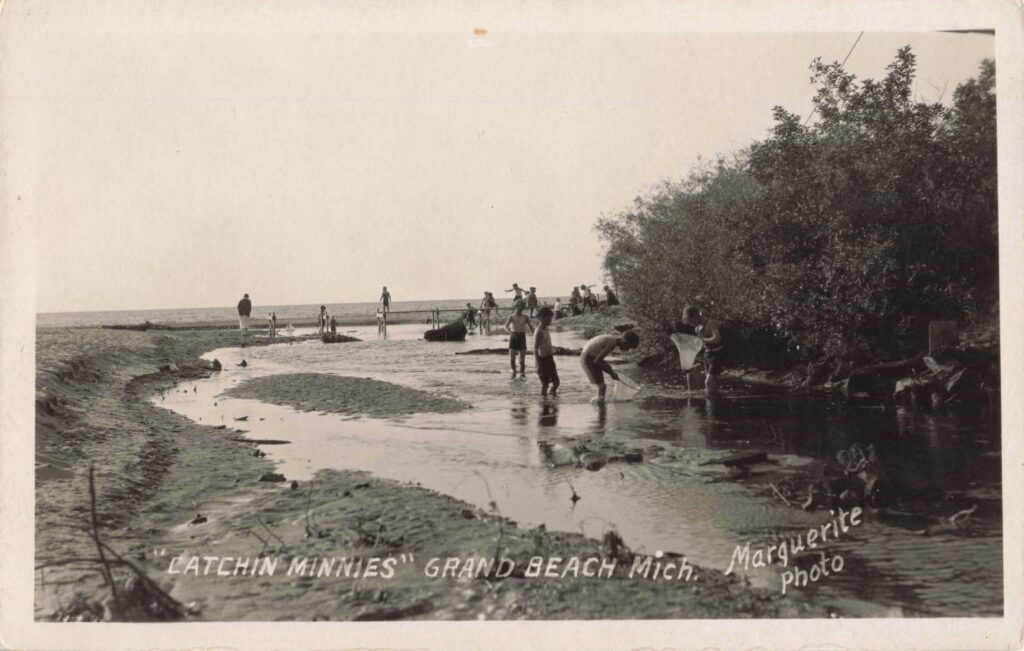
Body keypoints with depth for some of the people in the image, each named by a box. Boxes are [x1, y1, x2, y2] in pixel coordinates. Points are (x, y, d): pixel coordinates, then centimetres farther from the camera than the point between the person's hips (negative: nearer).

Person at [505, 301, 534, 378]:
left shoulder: (525, 317, 6)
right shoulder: (511, 316, 2)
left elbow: (531, 327, 10)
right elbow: (506, 326, -11)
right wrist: (511, 332, -30)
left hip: (522, 337, 1)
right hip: (513, 337, -1)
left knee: (522, 359, -2)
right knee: (511, 359, -5)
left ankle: (522, 373, 15)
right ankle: (513, 371, 22)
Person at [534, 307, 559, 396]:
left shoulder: (546, 330, 11)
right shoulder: (539, 332, -17)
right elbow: (535, 349, -21)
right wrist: (538, 366, -25)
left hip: (550, 359, 9)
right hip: (543, 359, -9)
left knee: (556, 382, 13)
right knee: (545, 384, -2)